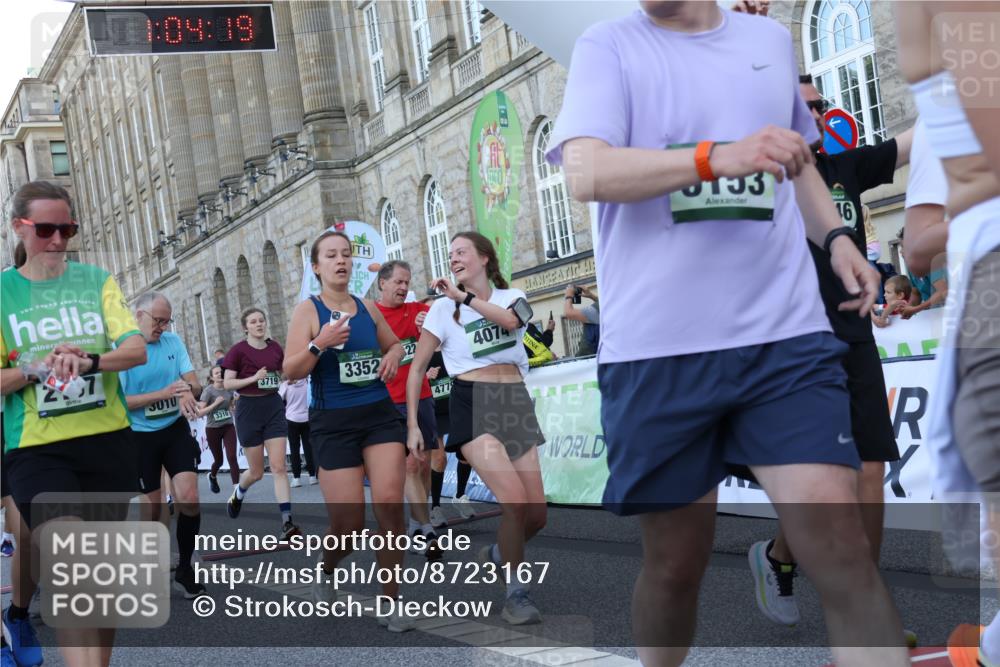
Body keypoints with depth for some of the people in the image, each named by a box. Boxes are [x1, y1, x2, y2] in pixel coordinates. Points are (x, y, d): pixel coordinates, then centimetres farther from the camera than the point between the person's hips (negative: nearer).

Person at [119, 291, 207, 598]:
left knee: (189, 499, -11)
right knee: (152, 506, 6)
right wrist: (163, 394, -25)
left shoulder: (174, 341, 1)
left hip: (176, 430, 3)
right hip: (140, 436, -3)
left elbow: (194, 384, 0)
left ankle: (185, 568, 7)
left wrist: (188, 391, -26)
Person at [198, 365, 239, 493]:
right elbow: (200, 413, -17)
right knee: (218, 460, 11)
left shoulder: (229, 389, 1)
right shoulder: (208, 391, -12)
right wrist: (215, 403, -25)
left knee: (232, 457, -14)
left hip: (228, 427, 2)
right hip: (212, 429, -2)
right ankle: (212, 476, 45)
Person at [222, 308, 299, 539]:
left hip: (274, 407, 3)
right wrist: (254, 378, -20)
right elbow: (227, 383, -9)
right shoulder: (238, 350, -7)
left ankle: (287, 522, -11)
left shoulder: (275, 347, 5)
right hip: (249, 409, -3)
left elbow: (284, 374, 20)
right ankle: (238, 494, 42)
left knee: (279, 467, -7)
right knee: (257, 471, 7)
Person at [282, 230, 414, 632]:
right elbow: (291, 372, -10)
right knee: (349, 522, -3)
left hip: (380, 414, 3)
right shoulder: (308, 310, -4)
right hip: (333, 422, -3)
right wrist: (319, 344, -25)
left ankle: (391, 603, 2)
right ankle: (326, 573, 32)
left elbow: (394, 344, 25)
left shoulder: (368, 308, 8)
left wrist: (393, 356, 2)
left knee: (390, 505, -12)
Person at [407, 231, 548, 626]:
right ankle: (516, 594, -8)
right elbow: (417, 368, 6)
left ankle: (498, 554, 32)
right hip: (472, 405, -4)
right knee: (514, 501, -22)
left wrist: (463, 295, -17)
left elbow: (509, 319, -16)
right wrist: (412, 425, 1)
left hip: (515, 405, 4)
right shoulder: (443, 308, 5)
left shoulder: (512, 297, 10)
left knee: (537, 514, 0)